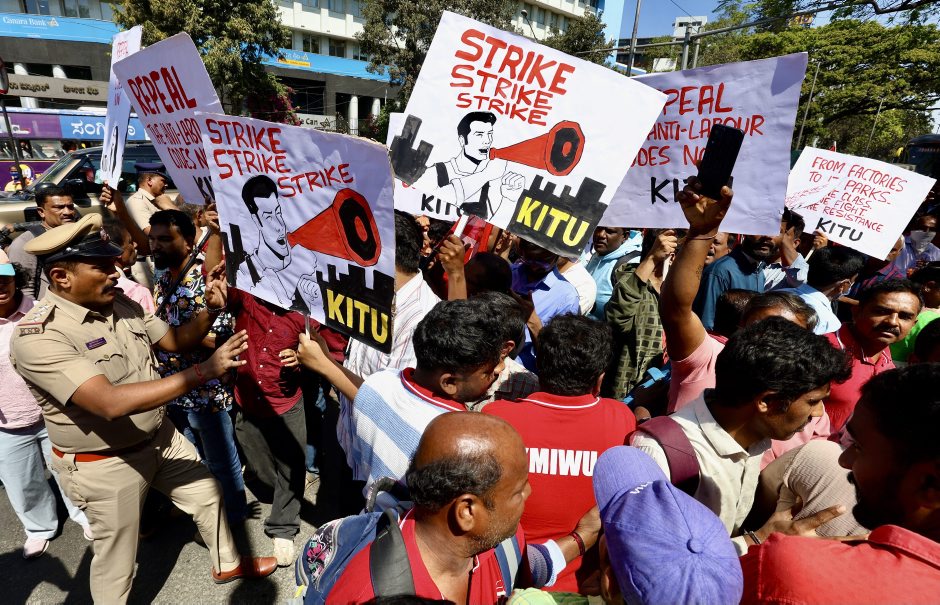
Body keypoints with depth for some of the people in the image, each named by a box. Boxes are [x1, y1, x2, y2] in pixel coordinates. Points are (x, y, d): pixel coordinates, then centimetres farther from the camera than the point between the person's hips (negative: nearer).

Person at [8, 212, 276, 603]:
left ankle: (227, 564, 49)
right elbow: (112, 403, -39)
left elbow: (175, 341, 4)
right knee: (116, 562, 13)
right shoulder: (37, 336, -28)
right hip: (105, 464, -7)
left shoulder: (121, 304, -7)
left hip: (161, 437, 7)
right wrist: (205, 370, -43)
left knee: (207, 493, 23)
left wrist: (210, 310, -16)